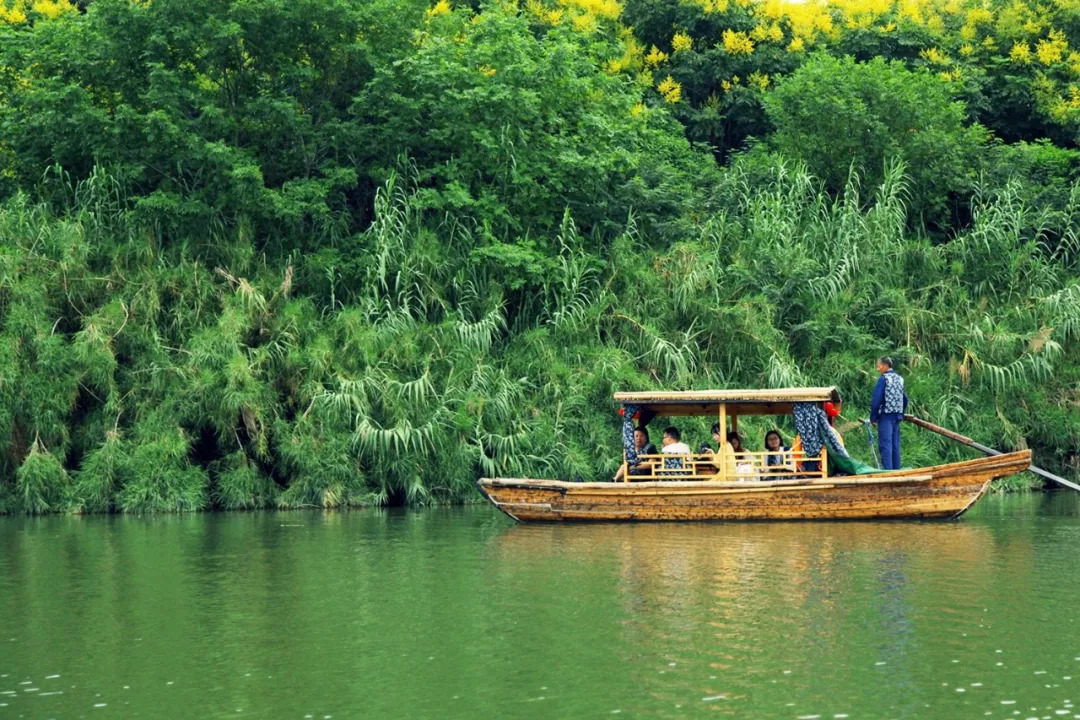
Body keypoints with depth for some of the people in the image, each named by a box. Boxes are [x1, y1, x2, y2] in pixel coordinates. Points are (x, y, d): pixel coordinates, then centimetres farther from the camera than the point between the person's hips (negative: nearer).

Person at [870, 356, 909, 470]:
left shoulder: (884, 379, -9)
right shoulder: (899, 379, 14)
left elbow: (876, 399, -13)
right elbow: (905, 399, 18)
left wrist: (873, 417, -8)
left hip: (886, 415, -7)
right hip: (897, 415, 7)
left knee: (885, 444, -9)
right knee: (895, 444, 11)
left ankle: (887, 469, -16)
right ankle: (896, 469, 12)